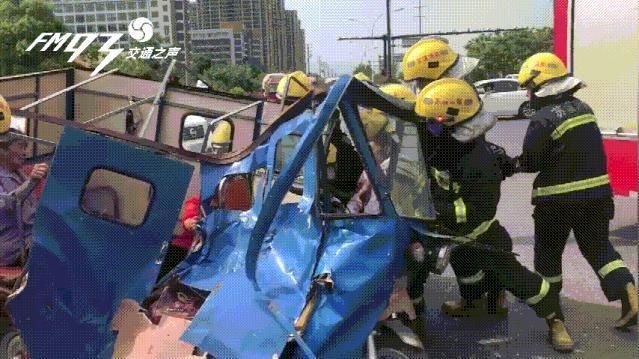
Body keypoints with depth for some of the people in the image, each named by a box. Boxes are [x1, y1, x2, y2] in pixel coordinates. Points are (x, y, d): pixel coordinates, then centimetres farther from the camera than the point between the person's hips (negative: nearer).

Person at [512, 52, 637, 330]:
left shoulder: (543, 119, -17)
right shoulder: (582, 107, 6)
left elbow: (531, 161, -13)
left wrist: (512, 163, 8)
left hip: (559, 198, -6)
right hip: (597, 191, 6)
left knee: (548, 251, 14)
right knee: (598, 246, 15)